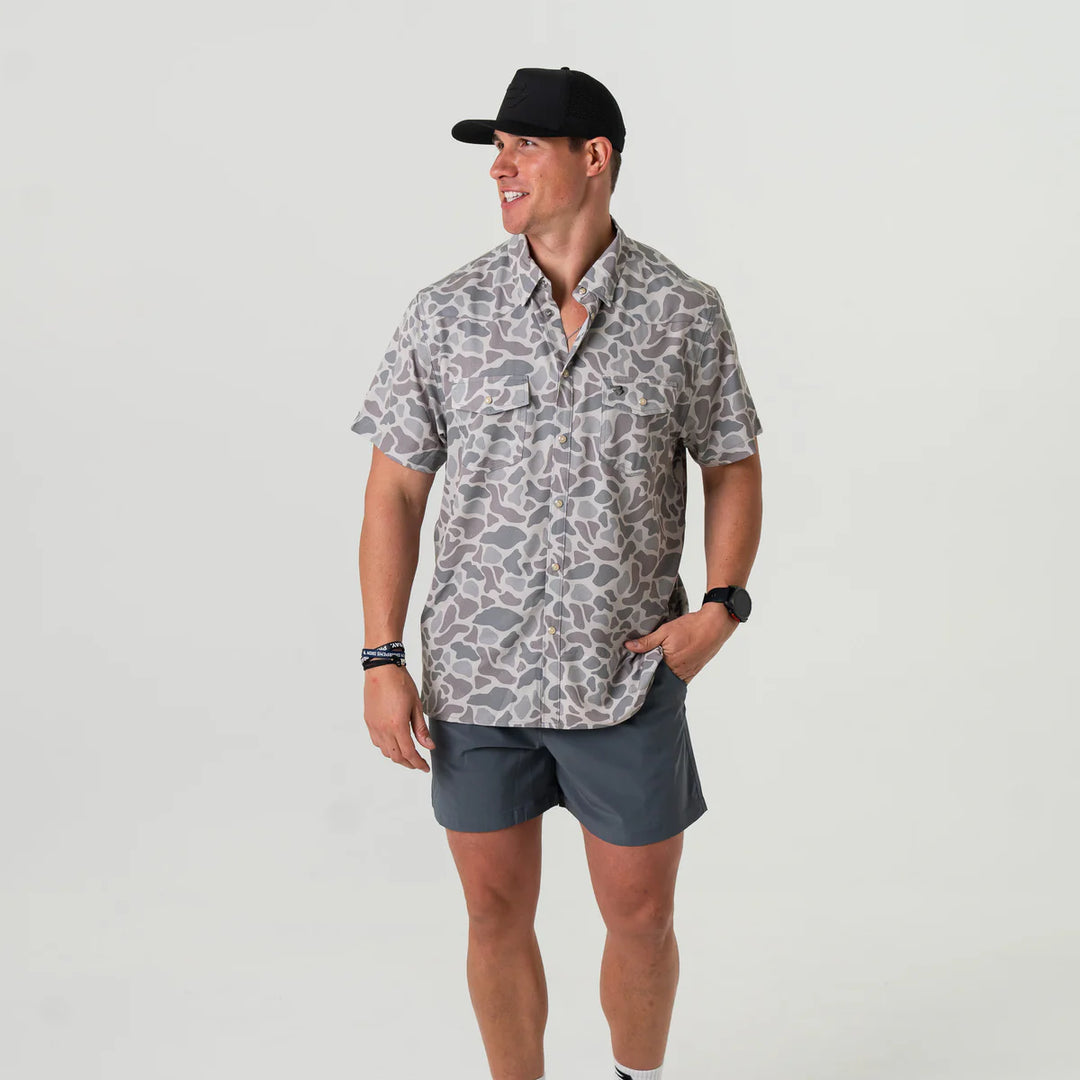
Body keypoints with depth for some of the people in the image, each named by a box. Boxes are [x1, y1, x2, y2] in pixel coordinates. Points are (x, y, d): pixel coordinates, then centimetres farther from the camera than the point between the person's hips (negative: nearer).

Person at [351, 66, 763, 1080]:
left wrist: (723, 605, -8)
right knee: (498, 915, 12)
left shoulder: (685, 313, -4)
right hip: (476, 680, 1)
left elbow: (732, 464, 7)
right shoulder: (445, 314, -3)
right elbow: (395, 489, 0)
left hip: (629, 676, 0)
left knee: (641, 918, 10)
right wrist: (382, 662, -4)